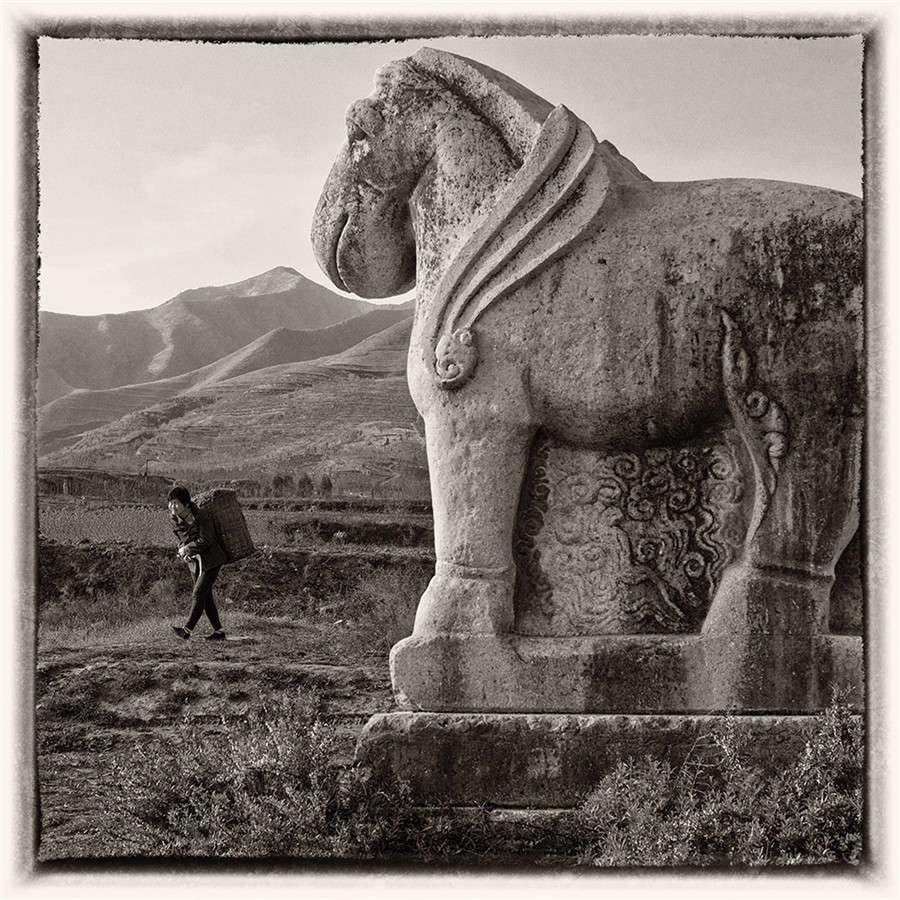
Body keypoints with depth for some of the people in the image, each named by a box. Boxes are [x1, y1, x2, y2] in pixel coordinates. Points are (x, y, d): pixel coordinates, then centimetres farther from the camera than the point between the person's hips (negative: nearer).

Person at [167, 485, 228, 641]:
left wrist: (186, 549, -14)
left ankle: (187, 629, -13)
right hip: (195, 561, 7)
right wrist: (182, 551, -9)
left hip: (211, 560, -7)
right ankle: (218, 632, 14)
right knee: (206, 597, 7)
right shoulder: (175, 519, 0)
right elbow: (181, 540, 11)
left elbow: (205, 541, -21)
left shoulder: (202, 515, -20)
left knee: (198, 594, -13)